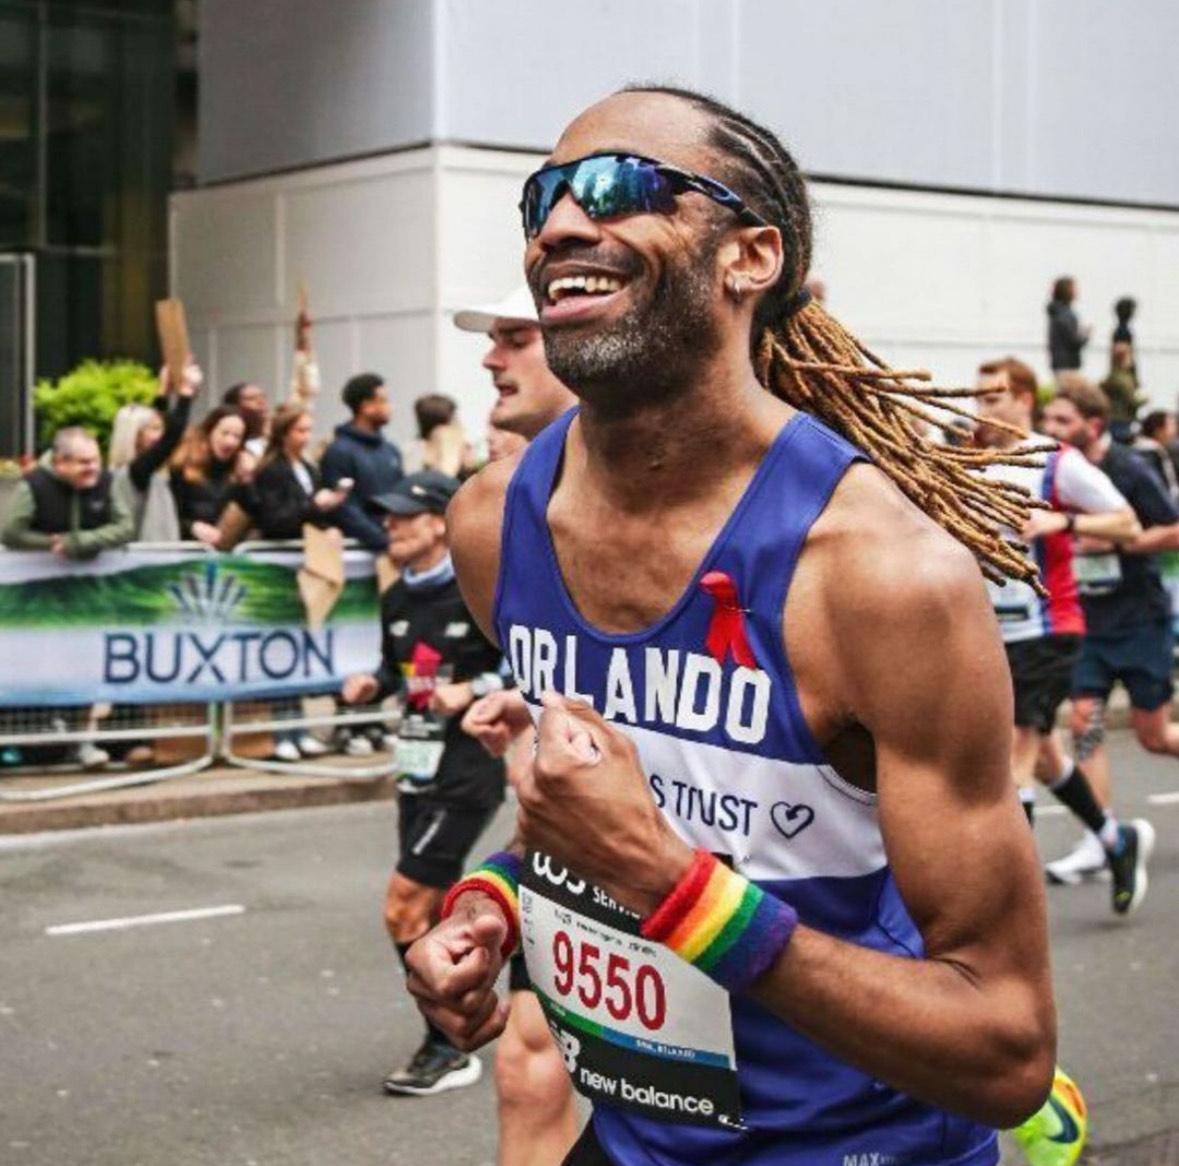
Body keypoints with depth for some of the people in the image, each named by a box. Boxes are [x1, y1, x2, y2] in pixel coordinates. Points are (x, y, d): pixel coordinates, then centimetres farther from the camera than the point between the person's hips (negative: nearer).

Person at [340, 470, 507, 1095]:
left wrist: (474, 689, -22)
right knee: (436, 914, 13)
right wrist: (372, 685, 2)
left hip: (466, 770, -8)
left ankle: (449, 1049, 2)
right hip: (419, 768, 8)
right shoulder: (396, 599, 8)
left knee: (403, 909, -9)